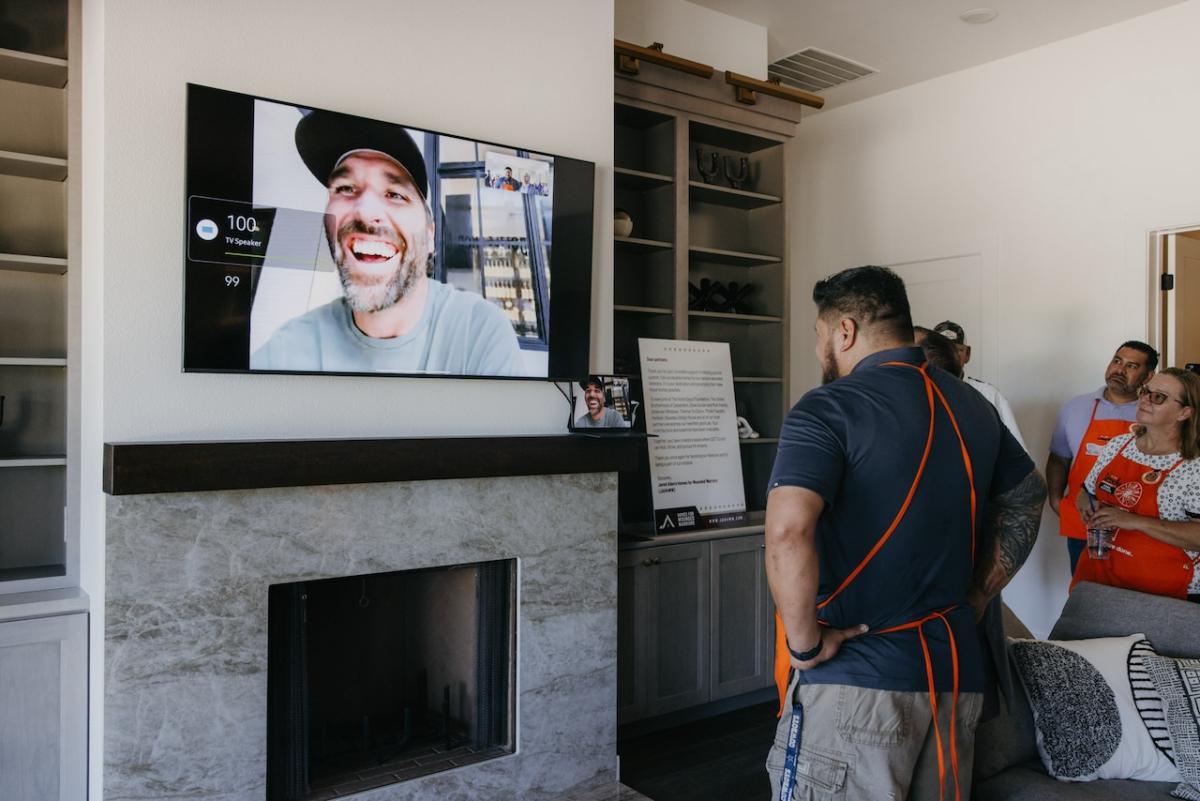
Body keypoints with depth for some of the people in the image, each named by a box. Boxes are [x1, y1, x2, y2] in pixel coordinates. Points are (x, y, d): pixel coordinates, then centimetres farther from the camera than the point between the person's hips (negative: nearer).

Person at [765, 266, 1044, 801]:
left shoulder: (829, 408, -15)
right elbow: (1027, 501, 22)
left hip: (856, 678, -7)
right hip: (957, 670, 7)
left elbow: (787, 531, -29)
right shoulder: (973, 408, 9)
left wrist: (804, 643, -16)